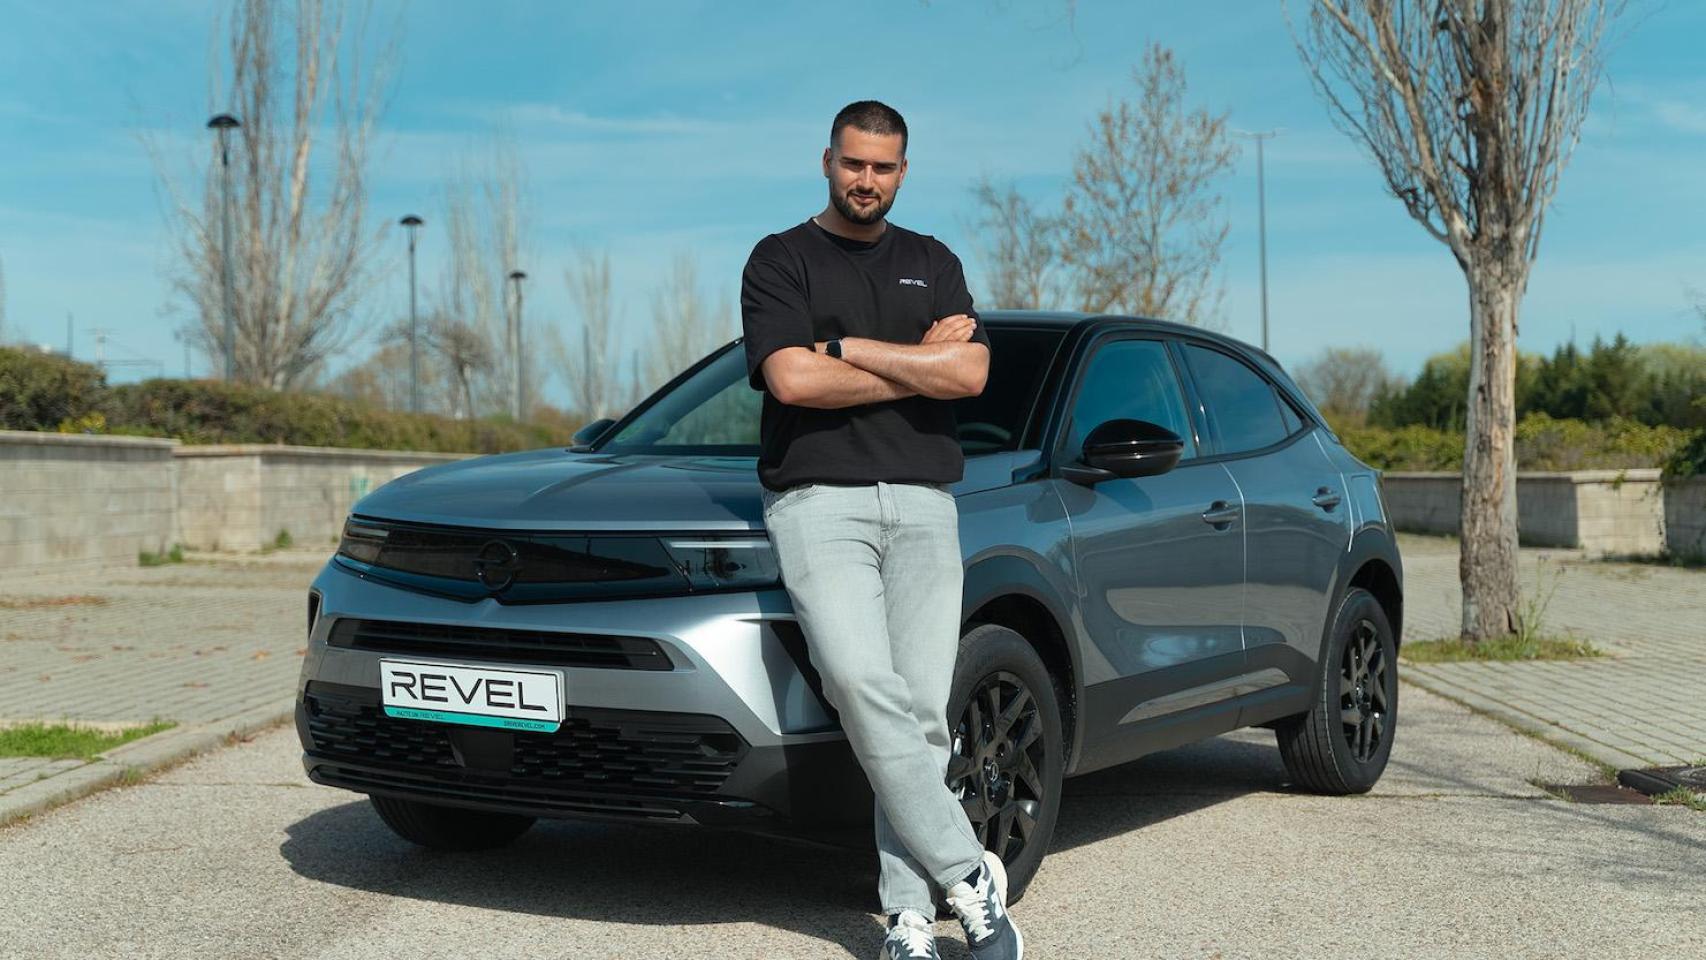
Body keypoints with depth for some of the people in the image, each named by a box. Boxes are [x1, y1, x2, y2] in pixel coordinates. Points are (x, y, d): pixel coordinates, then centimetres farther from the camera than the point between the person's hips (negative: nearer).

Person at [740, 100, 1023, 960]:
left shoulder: (934, 264, 19)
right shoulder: (781, 260, 9)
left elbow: (970, 373, 2)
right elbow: (793, 379, -9)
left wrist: (846, 348, -4)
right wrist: (921, 361, -1)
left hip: (924, 503, 3)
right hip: (818, 501, -3)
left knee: (922, 711, -4)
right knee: (865, 689, -21)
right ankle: (969, 878, -13)